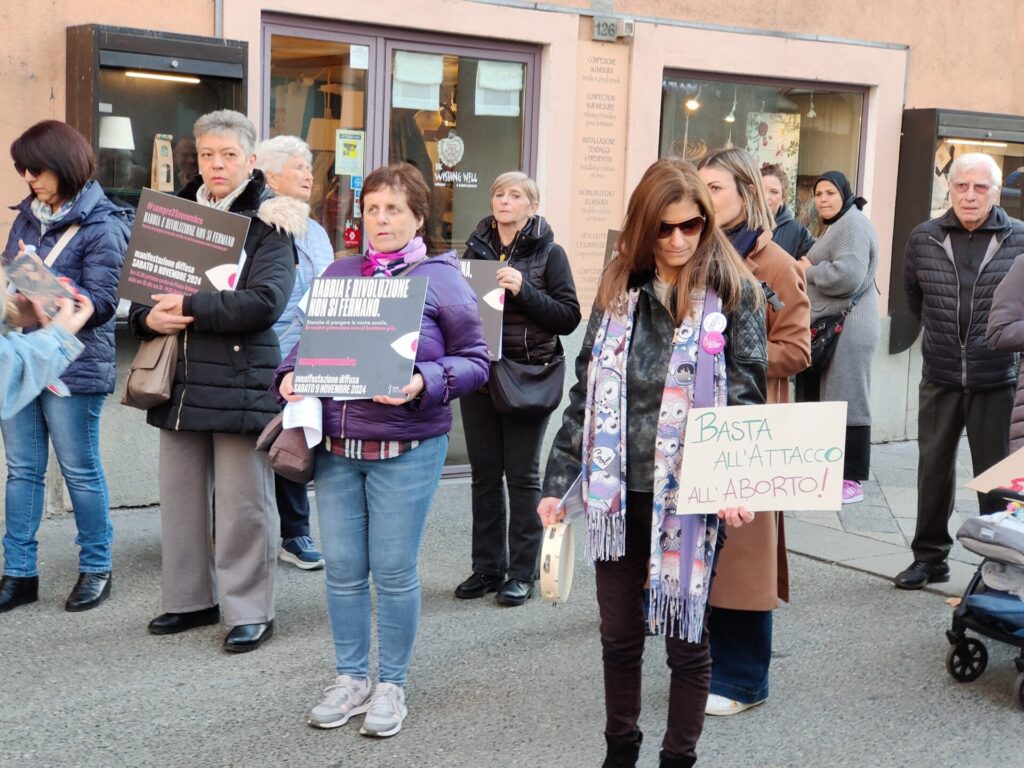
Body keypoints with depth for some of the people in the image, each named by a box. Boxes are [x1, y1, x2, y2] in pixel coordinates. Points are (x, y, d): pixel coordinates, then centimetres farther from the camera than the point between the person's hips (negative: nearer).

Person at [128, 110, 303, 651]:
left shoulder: (268, 222, -5)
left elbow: (266, 301, -18)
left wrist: (189, 307, -19)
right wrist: (149, 318, -8)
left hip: (241, 377, -6)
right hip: (181, 380, 6)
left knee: (242, 503, 0)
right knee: (181, 494, 12)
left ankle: (249, 611, 12)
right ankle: (191, 598, 27)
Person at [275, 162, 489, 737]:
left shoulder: (441, 278, -2)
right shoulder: (338, 274, 11)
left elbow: (475, 361, -3)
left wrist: (424, 384, -19)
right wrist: (292, 375, -3)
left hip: (407, 449, -4)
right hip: (336, 444, 4)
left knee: (394, 571, 2)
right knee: (343, 569, 8)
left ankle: (392, 685, 19)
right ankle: (351, 678, 24)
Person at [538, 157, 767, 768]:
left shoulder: (734, 293, -3)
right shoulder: (619, 288, 7)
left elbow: (747, 397, -6)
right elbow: (587, 391, 10)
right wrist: (558, 481, 5)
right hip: (618, 490, 4)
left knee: (685, 636, 7)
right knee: (619, 634, 13)